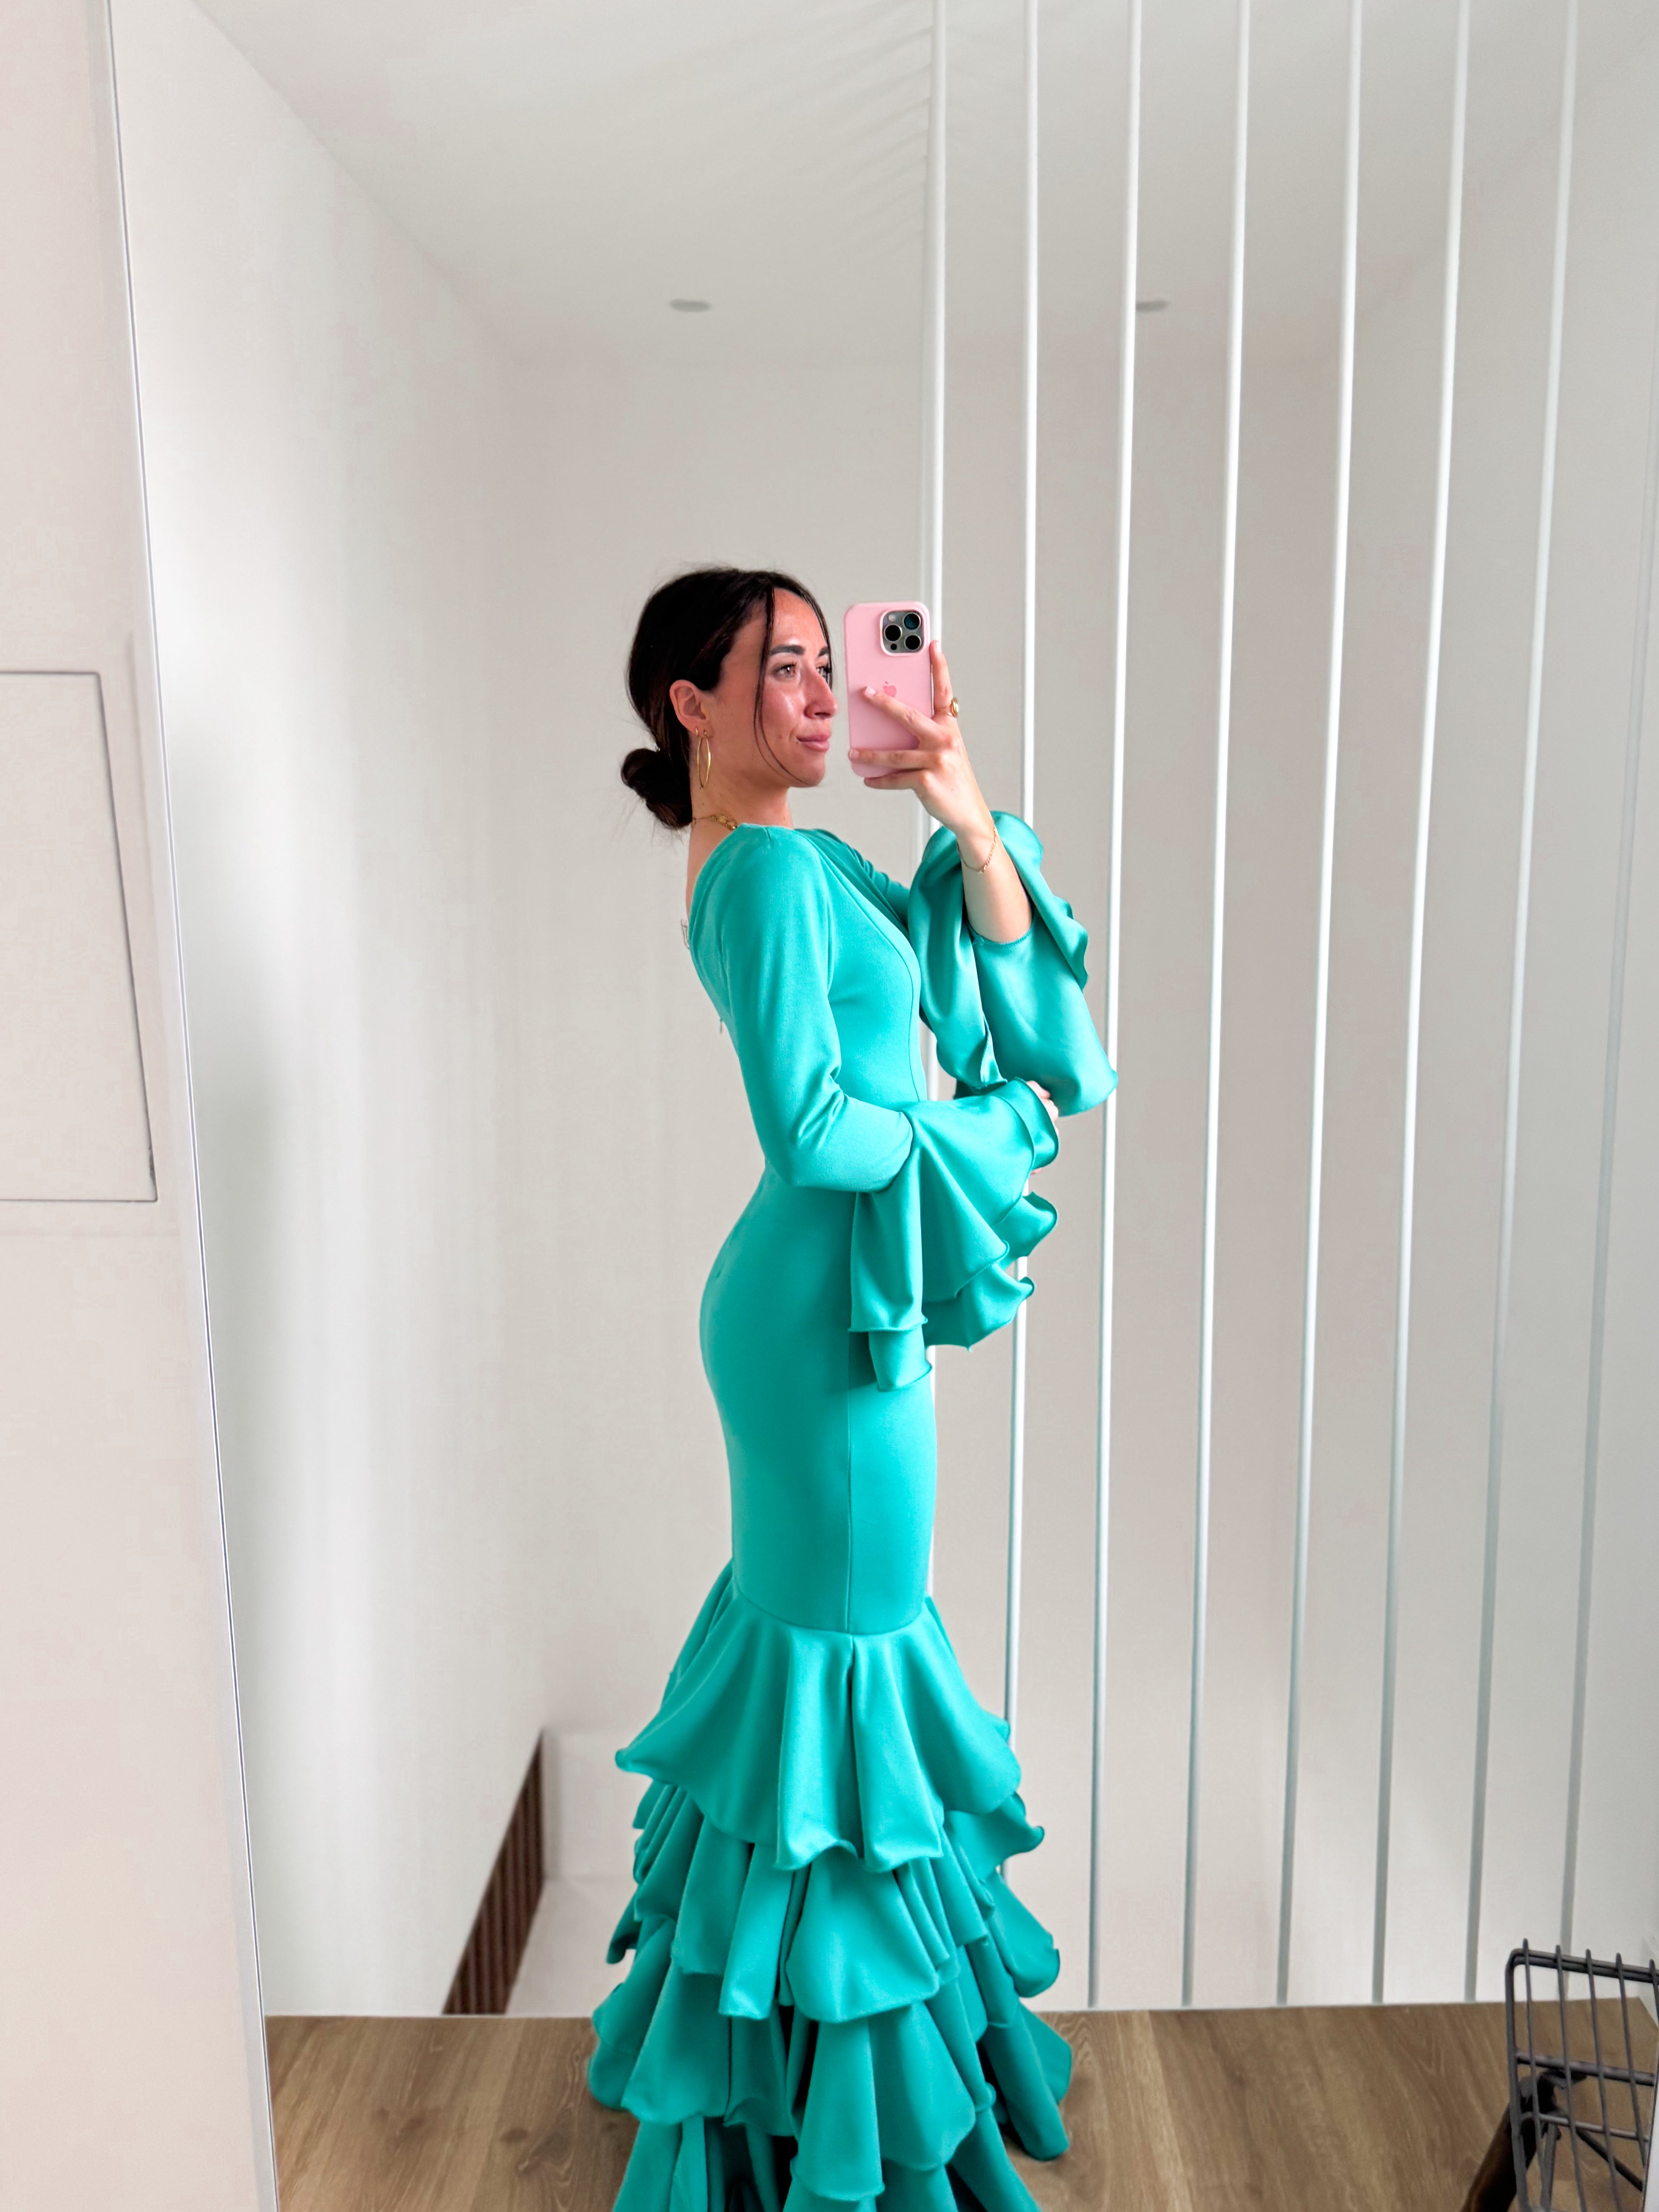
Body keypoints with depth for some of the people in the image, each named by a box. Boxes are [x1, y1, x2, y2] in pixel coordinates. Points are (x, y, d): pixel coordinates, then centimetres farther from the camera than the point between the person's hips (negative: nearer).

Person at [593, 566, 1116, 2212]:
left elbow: (982, 972, 10)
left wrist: (972, 825, -4)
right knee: (842, 1642, 3)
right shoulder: (770, 870, -18)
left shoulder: (801, 862, 12)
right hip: (821, 1298, -10)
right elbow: (808, 1130, -25)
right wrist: (984, 1123, -10)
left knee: (808, 1608, 22)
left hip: (823, 1290, 10)